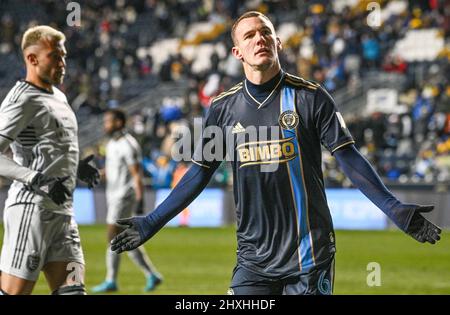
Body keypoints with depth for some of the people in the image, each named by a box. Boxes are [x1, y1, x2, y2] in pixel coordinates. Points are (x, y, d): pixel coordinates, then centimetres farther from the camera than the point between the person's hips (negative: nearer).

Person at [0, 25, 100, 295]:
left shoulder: (59, 97, 20)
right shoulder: (22, 101, -9)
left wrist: (76, 168, 17)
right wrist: (36, 180, -26)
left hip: (63, 212, 9)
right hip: (32, 209, -9)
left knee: (73, 289, 2)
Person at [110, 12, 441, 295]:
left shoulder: (310, 97, -2)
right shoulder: (224, 107, 7)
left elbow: (349, 158, -4)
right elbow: (200, 173, 13)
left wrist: (394, 208, -14)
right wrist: (151, 223, 10)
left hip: (309, 254, -3)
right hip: (253, 257, 3)